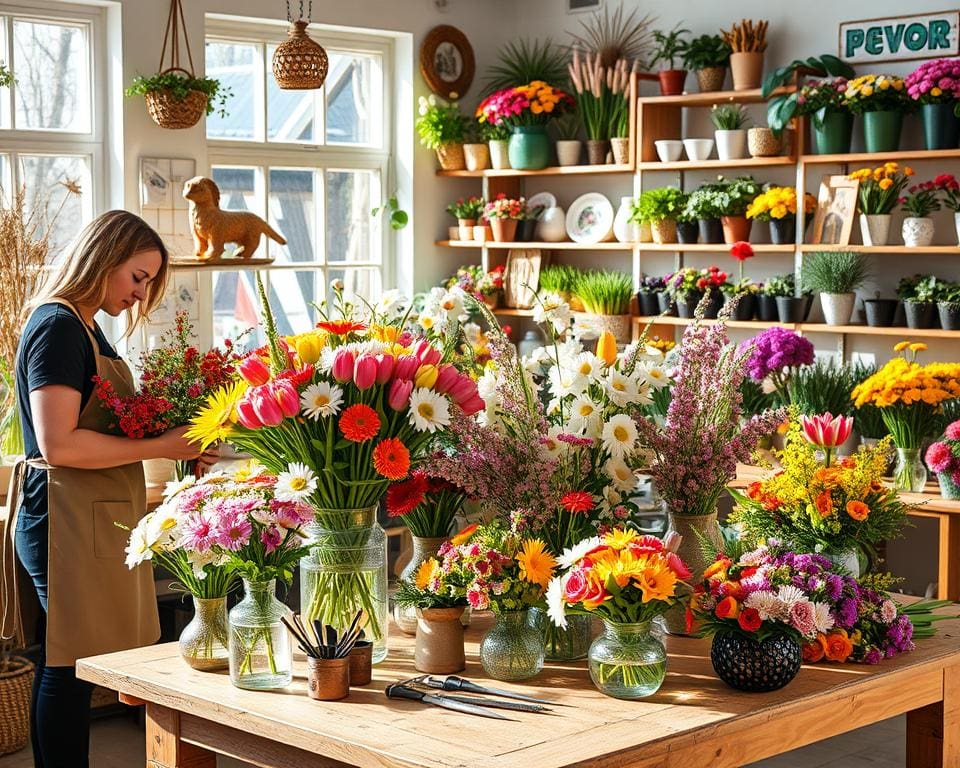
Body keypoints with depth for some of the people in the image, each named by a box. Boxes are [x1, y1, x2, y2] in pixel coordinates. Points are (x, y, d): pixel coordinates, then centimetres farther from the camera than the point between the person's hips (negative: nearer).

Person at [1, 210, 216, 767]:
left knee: (68, 667, 11)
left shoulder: (84, 328, 18)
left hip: (95, 521, 10)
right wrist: (161, 446, -17)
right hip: (68, 523, -10)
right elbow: (58, 444, -21)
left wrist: (181, 443, 8)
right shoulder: (58, 326, -13)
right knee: (69, 667, -4)